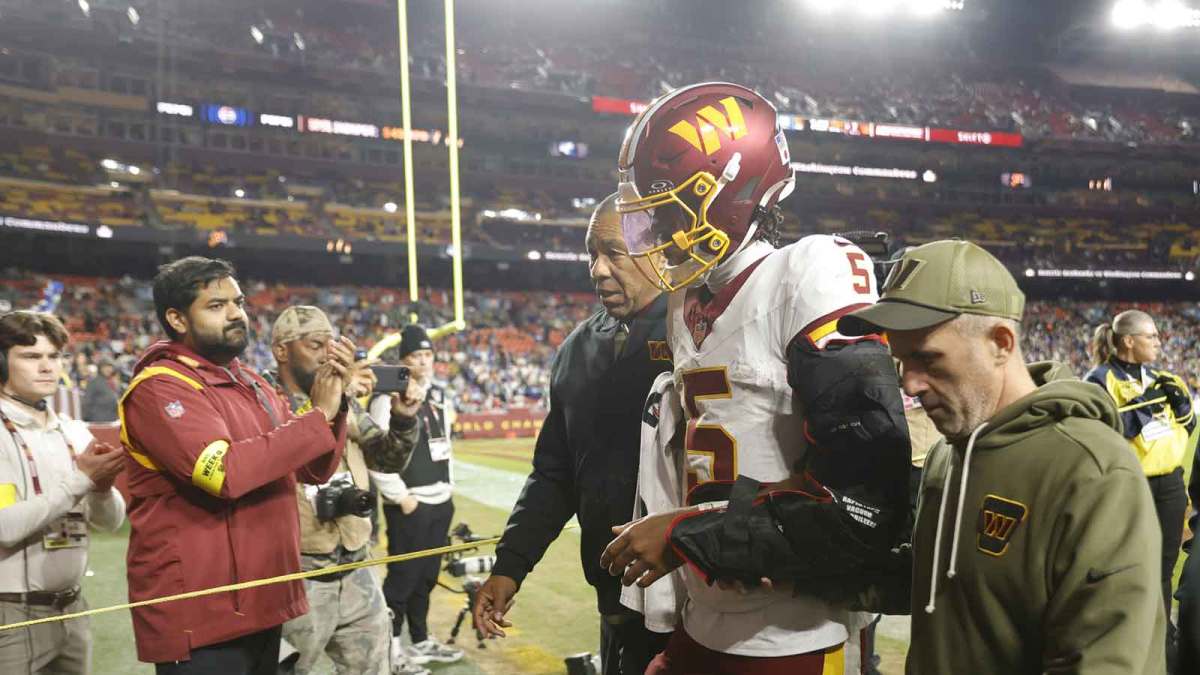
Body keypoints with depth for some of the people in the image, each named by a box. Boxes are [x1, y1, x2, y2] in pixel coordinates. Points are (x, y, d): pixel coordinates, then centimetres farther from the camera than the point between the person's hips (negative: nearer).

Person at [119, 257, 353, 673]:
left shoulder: (253, 385, 12)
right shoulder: (159, 388, -13)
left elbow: (315, 470, 10)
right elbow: (226, 471, -28)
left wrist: (334, 403, -6)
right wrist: (319, 415, -21)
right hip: (198, 613, -8)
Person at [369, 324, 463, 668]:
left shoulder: (439, 395, 13)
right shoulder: (389, 398, -13)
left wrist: (448, 486, 15)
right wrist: (400, 496, -17)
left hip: (440, 502, 8)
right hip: (409, 505, -8)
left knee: (427, 576, 16)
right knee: (403, 576, -2)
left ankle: (421, 640, 29)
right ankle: (391, 646, 12)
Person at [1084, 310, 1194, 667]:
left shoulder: (1157, 378, 13)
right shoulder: (1101, 379, -10)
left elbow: (1188, 426, 16)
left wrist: (1180, 399, -2)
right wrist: (1142, 407, -21)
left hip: (1169, 485, 7)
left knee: (1164, 567, 15)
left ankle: (1163, 639, 29)